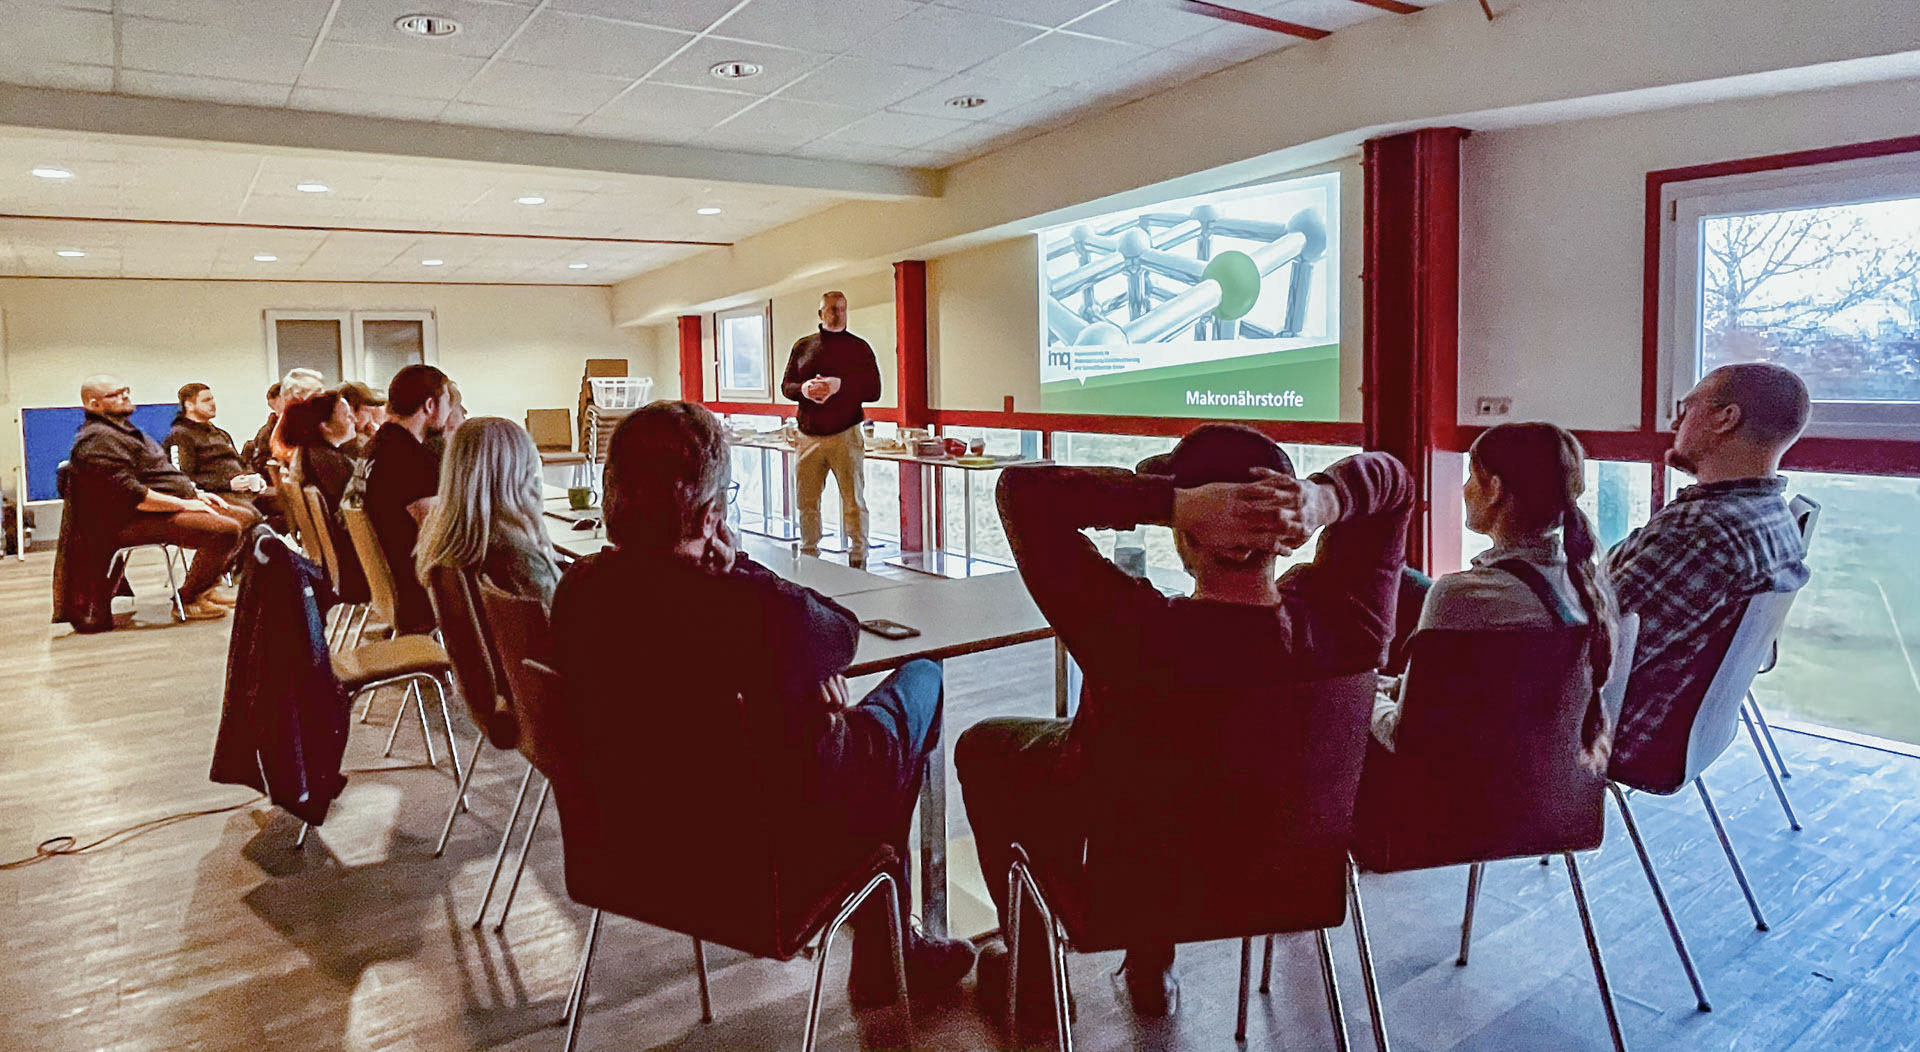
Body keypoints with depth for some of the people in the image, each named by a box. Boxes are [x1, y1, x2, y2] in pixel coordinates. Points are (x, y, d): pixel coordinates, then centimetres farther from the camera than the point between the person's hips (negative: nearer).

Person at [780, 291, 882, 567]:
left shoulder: (859, 347, 4)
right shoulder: (802, 346, 12)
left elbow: (874, 389, -3)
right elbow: (786, 386, 12)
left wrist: (840, 385, -18)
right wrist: (804, 389, -11)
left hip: (845, 435, -3)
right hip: (809, 437, 3)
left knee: (854, 501, -2)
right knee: (806, 501, 9)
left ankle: (858, 560, 5)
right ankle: (808, 556, 23)